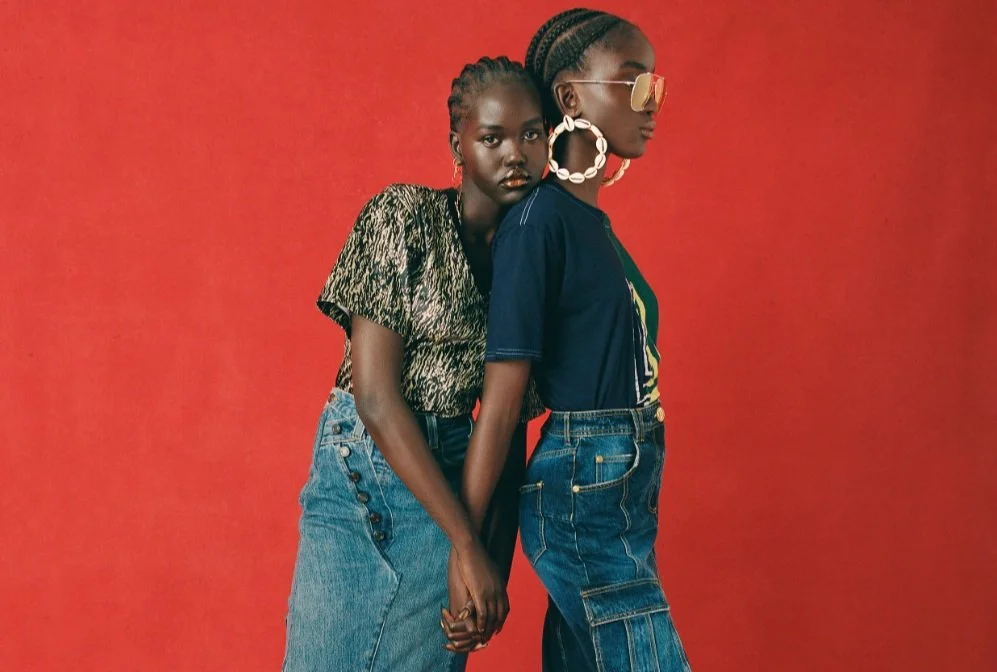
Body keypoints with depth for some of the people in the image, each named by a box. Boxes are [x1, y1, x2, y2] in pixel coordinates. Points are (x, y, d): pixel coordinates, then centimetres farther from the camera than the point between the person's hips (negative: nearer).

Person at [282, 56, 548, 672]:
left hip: (446, 485, 3)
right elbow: (376, 395, -16)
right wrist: (467, 544, -17)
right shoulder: (403, 217, -10)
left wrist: (499, 561, 2)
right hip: (355, 475, -3)